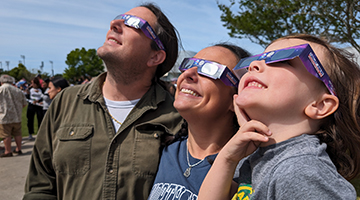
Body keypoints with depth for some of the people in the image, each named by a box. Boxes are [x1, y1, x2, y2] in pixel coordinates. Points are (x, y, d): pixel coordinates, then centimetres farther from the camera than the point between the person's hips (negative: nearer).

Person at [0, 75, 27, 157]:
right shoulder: (18, 90, 5)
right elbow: (24, 104, 9)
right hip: (17, 116, 5)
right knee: (17, 134, 15)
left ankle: (8, 151, 9)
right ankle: (18, 149, 24)